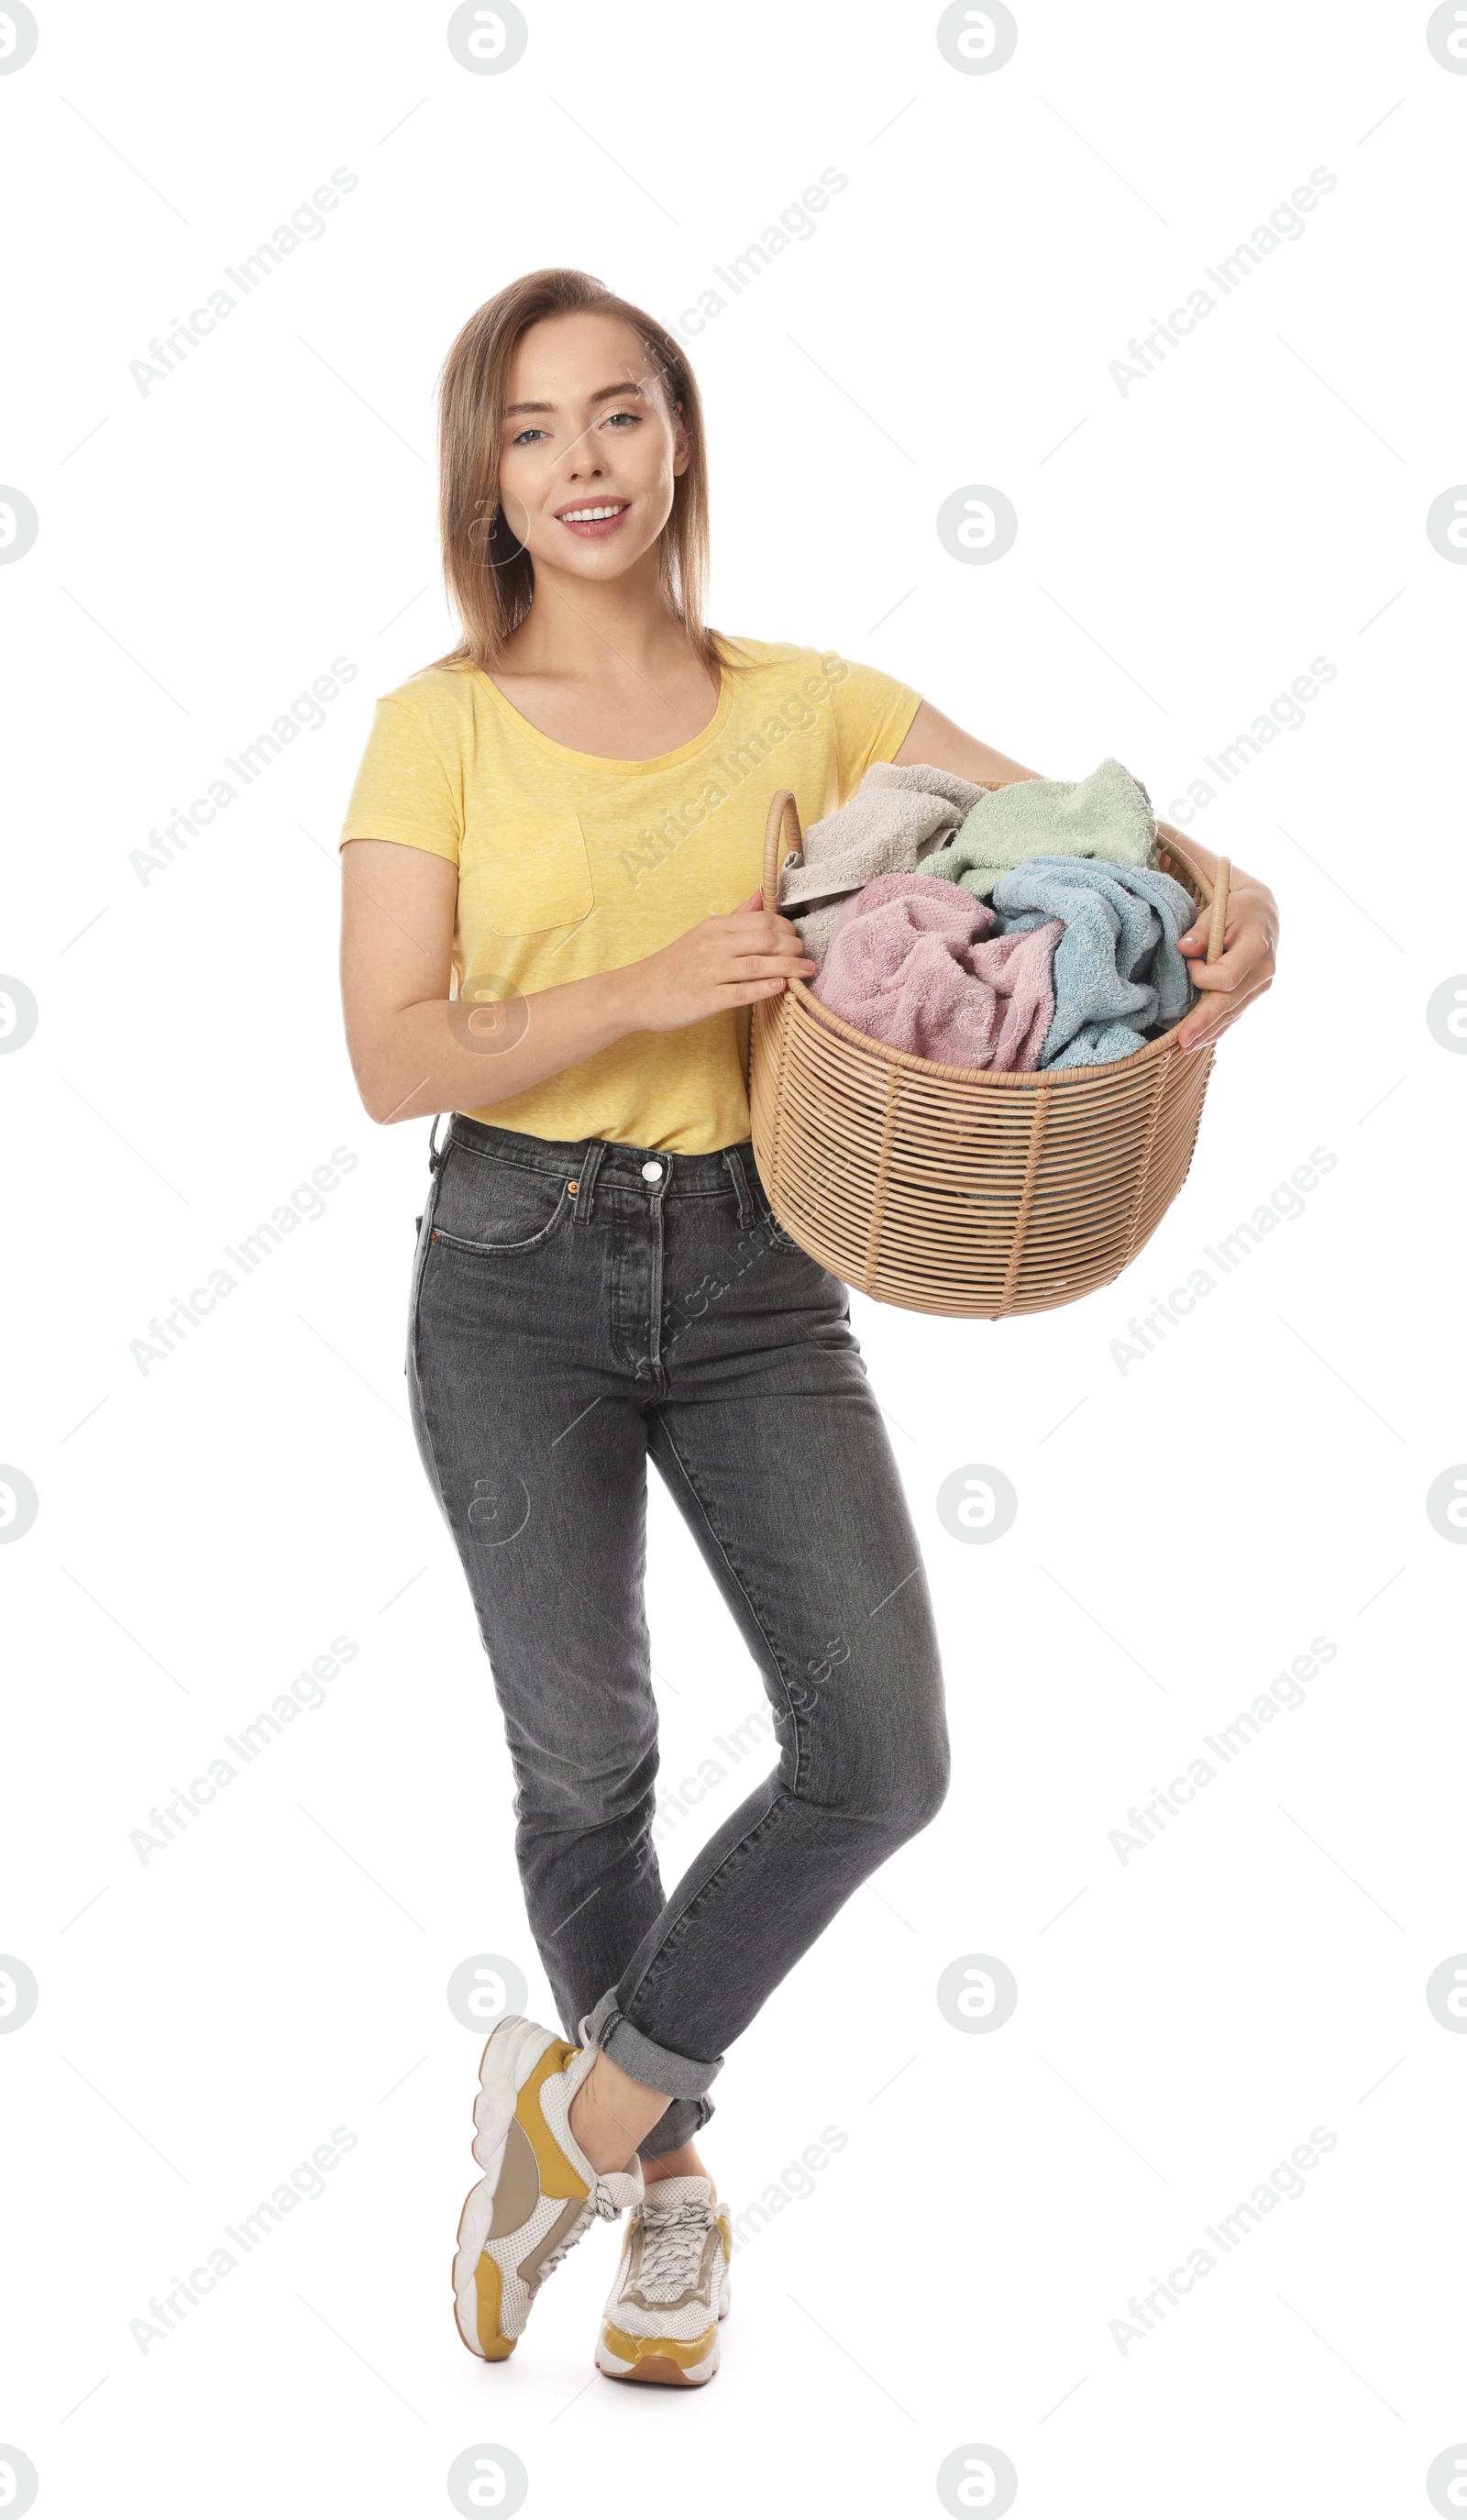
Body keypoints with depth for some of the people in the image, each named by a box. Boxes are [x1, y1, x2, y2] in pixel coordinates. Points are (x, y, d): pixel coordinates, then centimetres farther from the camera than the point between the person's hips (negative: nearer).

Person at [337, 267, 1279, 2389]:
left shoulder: (803, 702, 3)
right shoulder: (441, 726, -3)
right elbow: (394, 1056, -10)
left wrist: (1232, 903, -22)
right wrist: (652, 987, -24)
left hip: (755, 1273, 2)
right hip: (519, 1276, -1)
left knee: (883, 1751, -10)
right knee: (586, 1763, 9)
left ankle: (585, 2100, 13)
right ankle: (665, 2165, 34)